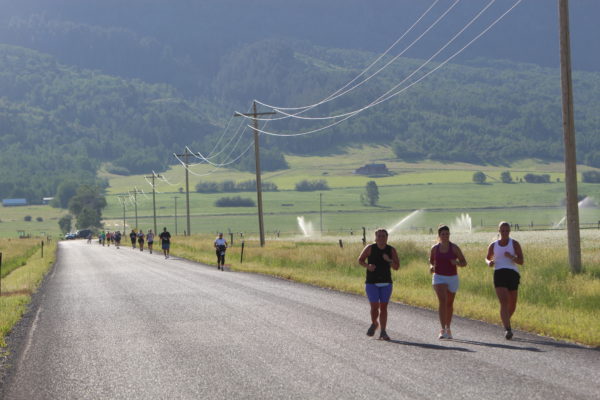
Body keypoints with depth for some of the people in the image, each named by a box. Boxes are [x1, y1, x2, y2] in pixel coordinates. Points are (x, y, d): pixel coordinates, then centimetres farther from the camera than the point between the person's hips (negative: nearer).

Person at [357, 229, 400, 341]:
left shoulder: (391, 250, -1)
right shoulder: (370, 248, -6)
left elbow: (396, 267, -2)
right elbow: (360, 260, 4)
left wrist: (389, 260, -21)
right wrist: (367, 266, -16)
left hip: (386, 283, 2)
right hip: (371, 283, -2)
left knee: (383, 307, 1)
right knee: (374, 307, -6)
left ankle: (383, 332, 5)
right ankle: (374, 324, 24)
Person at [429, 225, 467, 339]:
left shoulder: (454, 248, -5)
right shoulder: (434, 248, 0)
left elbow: (464, 263, -1)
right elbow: (431, 261, 16)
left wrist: (457, 263, -23)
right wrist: (431, 267, -7)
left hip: (452, 278, 1)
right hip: (439, 278, -1)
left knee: (449, 304, 14)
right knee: (442, 301, -20)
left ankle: (448, 328, 33)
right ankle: (443, 330, -26)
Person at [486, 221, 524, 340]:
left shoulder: (515, 244, 5)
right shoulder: (493, 245, 12)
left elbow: (521, 261, -2)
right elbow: (487, 258, 28)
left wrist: (511, 257, -21)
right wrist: (489, 262, 4)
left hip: (512, 274, 1)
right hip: (499, 275, -1)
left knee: (512, 304, 9)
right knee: (504, 303, -18)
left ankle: (506, 322, 40)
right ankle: (508, 329, -28)